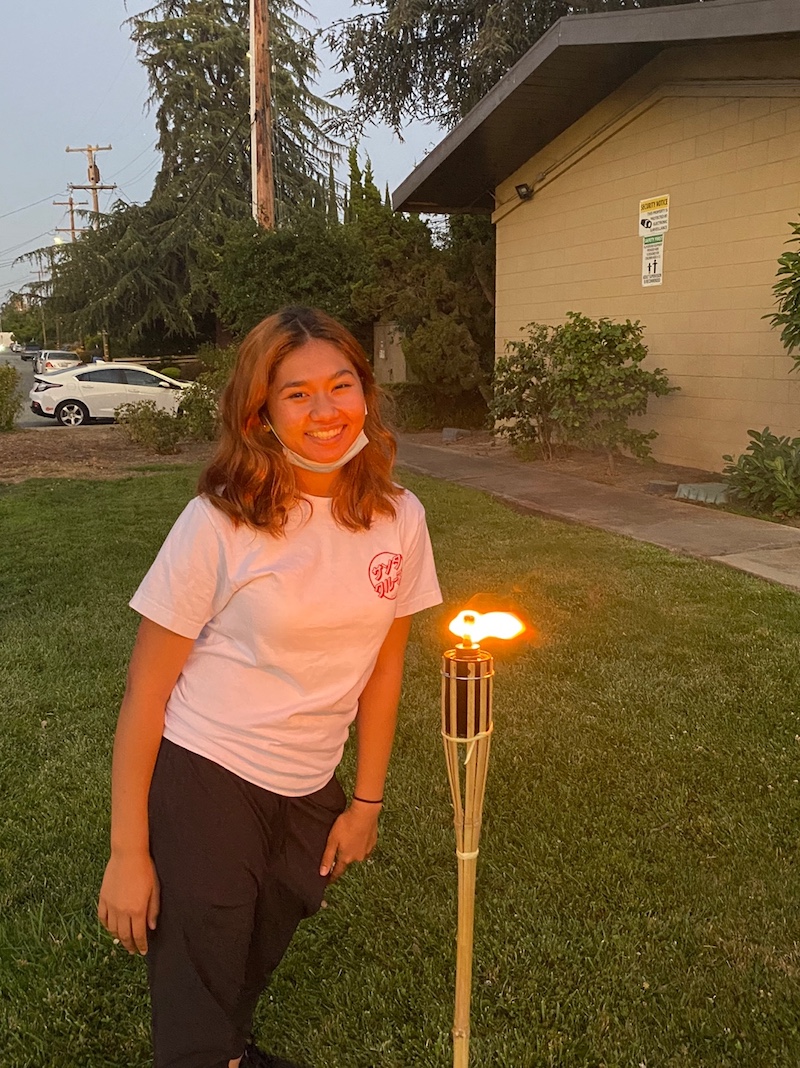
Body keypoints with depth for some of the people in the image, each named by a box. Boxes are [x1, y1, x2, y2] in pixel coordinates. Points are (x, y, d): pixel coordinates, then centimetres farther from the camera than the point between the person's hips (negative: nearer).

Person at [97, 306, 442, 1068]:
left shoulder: (398, 517, -6)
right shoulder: (220, 523, -18)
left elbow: (382, 664, 5)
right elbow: (146, 690, -13)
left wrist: (366, 802, 9)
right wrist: (127, 853, -11)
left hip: (308, 793, 4)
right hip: (200, 778, -4)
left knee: (258, 964, 24)